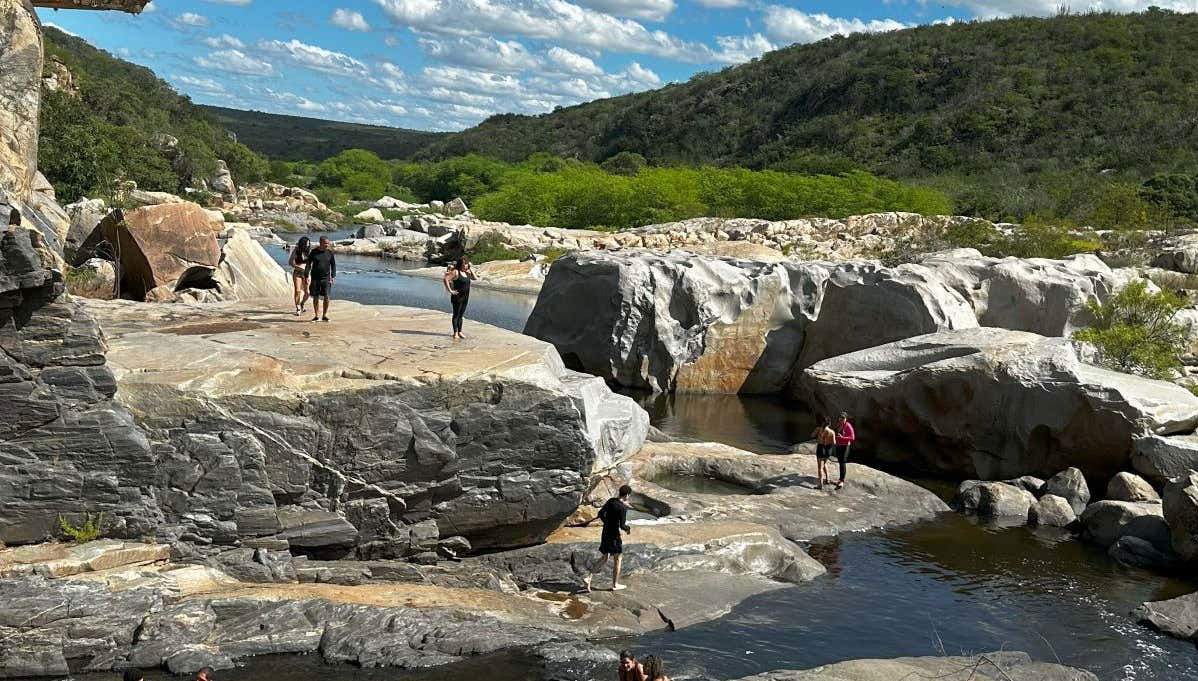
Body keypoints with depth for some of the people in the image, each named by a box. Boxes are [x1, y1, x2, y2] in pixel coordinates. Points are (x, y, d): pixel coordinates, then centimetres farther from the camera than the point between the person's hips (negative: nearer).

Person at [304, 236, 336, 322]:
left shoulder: (330, 252, 0)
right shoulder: (314, 252, -4)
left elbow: (333, 265, 7)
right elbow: (308, 264, -2)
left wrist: (333, 276, -3)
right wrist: (307, 276, -9)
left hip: (326, 278, 0)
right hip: (315, 278, 0)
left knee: (326, 296, -8)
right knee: (315, 297, 4)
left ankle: (324, 315, 4)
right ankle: (316, 316, 14)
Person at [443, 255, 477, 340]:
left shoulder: (467, 272, 9)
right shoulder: (456, 272, -13)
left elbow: (475, 278, 11)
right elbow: (446, 279, -20)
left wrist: (471, 270, 1)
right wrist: (450, 290, -19)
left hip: (465, 297, 7)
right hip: (457, 296, -7)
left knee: (461, 315, 15)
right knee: (456, 315, -2)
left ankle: (460, 332, 23)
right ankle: (455, 333, 2)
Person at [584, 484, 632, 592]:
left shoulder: (611, 501, 2)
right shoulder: (623, 508, -20)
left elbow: (601, 514, 10)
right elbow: (622, 526, -21)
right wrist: (628, 529, 0)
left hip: (605, 533, 7)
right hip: (614, 535, -7)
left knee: (604, 559, 18)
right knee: (618, 559, 13)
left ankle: (588, 578, 6)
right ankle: (615, 584, 23)